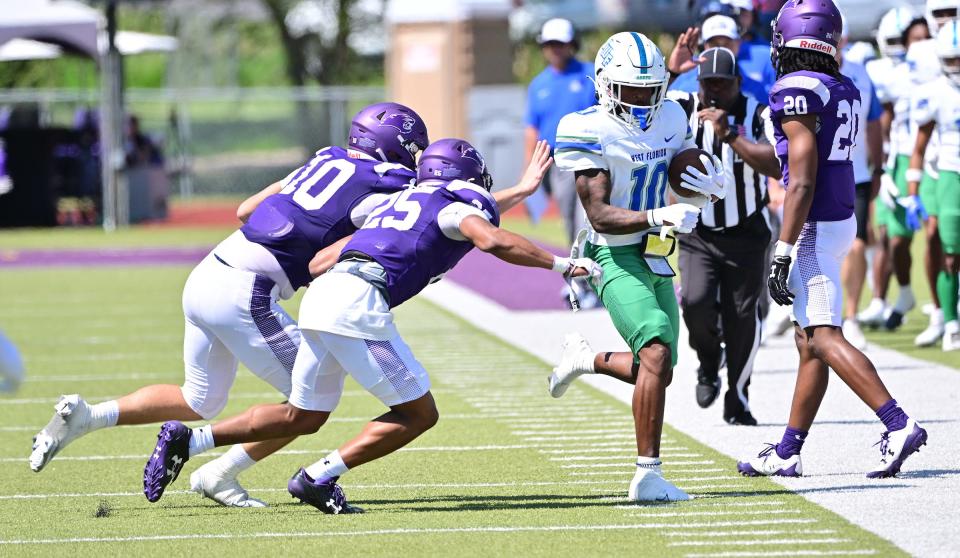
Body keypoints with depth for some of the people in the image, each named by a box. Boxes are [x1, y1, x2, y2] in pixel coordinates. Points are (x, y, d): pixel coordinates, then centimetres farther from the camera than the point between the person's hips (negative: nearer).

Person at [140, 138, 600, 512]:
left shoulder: (397, 204, 29)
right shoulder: (456, 208, 7)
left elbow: (320, 261, 28)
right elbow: (493, 241, -14)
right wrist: (561, 264, -7)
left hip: (321, 294, 8)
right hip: (357, 303, -8)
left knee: (303, 417, 22)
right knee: (418, 413, 2)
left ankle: (188, 440, 16)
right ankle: (319, 478, -3)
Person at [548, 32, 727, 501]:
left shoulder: (670, 119, 5)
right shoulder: (592, 133, -16)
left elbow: (689, 175, 16)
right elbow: (600, 216, -22)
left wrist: (710, 186, -9)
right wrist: (659, 217, -36)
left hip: (656, 262, 8)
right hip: (617, 259, -8)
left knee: (657, 373, 12)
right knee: (657, 353, -25)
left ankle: (583, 359, 40)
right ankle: (648, 476, -24)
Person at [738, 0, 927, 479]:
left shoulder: (797, 92, -16)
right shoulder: (844, 90, 10)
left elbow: (801, 181, -20)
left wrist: (783, 251, -19)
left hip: (814, 226, -9)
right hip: (841, 220, 9)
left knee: (825, 339, -11)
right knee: (809, 341, 12)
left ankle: (898, 425, -20)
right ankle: (787, 453, 17)